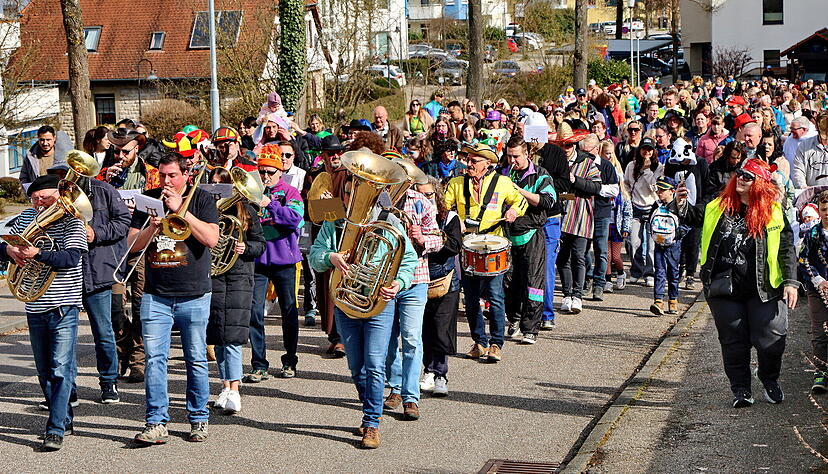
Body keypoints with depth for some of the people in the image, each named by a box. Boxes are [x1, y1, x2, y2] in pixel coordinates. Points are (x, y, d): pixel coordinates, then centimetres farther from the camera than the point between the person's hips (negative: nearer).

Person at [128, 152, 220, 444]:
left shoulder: (200, 198, 2)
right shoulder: (149, 200, 10)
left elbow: (211, 238, -12)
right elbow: (133, 244, 6)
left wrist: (180, 210, -16)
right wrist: (152, 226, -13)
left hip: (194, 295, -2)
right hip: (155, 295, 2)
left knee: (196, 360, 5)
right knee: (154, 358, -6)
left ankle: (198, 420, 17)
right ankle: (156, 424, -3)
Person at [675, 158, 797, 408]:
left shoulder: (774, 212, 1)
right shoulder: (719, 207, 7)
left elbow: (787, 249, 1)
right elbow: (693, 216, 7)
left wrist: (790, 282, -5)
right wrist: (681, 205, -16)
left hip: (764, 290, -1)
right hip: (725, 289, 2)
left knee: (771, 340, -1)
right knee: (733, 340, 5)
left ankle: (770, 380, 27)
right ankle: (741, 389, 18)